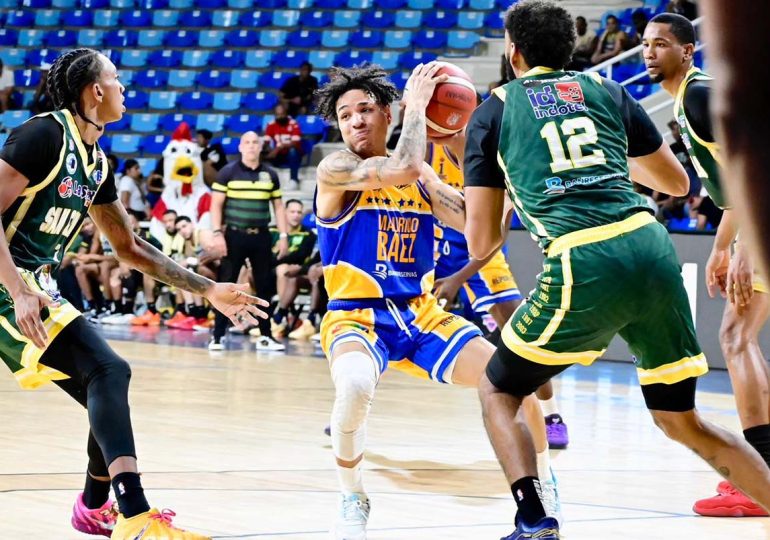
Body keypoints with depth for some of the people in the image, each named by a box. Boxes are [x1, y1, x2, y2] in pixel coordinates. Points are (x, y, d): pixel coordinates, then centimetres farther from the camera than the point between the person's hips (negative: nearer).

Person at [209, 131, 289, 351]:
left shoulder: (270, 175, 9)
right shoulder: (228, 173, -1)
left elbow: (278, 207, 14)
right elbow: (216, 205, -2)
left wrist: (283, 235, 6)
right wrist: (217, 234, -12)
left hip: (261, 236, 3)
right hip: (234, 235, -3)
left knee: (265, 286, 6)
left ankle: (265, 336, 14)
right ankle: (217, 336, 0)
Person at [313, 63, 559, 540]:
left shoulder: (421, 175, 8)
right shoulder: (336, 169, -10)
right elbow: (400, 170, -28)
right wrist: (417, 102, -17)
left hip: (420, 313, 5)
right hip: (356, 320, -5)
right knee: (356, 384, -38)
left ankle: (542, 485, 17)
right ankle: (353, 500, -12)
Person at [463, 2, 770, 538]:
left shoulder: (493, 111, 14)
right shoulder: (606, 90, 21)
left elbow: (481, 242, 12)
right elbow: (677, 182, 30)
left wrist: (507, 199, 33)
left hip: (583, 266, -4)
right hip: (653, 248, 4)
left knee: (498, 391, 17)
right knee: (682, 421, 19)